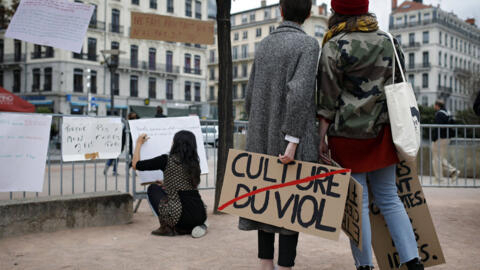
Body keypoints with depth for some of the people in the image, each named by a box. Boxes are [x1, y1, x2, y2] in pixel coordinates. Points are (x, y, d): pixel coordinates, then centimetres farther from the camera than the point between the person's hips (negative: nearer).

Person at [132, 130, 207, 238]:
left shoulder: (167, 160, -4)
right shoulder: (195, 162, 12)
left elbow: (136, 164, 8)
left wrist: (139, 143, 23)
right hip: (200, 216, 5)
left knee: (153, 189, 17)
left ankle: (166, 228, 11)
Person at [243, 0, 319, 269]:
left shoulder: (264, 44, 12)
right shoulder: (309, 44, -6)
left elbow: (251, 97, 11)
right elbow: (299, 92, -20)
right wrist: (293, 141, -22)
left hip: (263, 139, 6)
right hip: (295, 137, -5)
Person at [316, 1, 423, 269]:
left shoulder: (334, 47, -9)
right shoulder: (387, 41, 8)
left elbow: (328, 98, -10)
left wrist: (322, 136, -5)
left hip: (348, 134, -5)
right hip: (382, 130, 5)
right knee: (389, 198, 13)